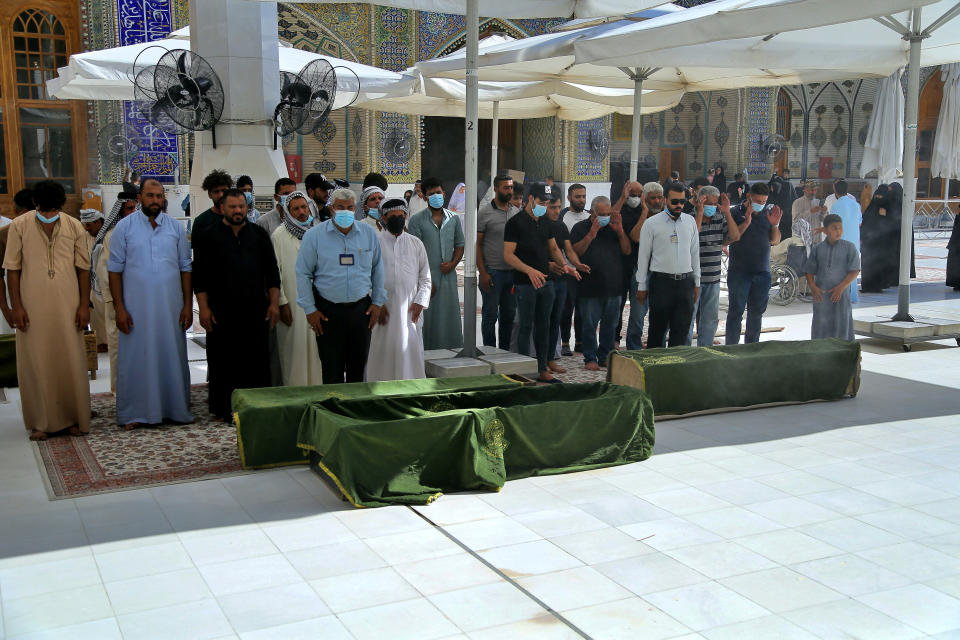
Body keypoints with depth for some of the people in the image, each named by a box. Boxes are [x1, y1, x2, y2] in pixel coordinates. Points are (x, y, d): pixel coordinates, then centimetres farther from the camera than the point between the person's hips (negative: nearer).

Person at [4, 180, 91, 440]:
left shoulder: (74, 227, 3)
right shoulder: (19, 226, -1)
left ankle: (75, 418, 14)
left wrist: (84, 305, 1)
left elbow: (83, 268, 6)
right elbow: (12, 269, 1)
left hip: (68, 306, 1)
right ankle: (41, 422, 12)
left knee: (72, 362, 4)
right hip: (32, 307, -1)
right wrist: (16, 306, -4)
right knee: (35, 363, 3)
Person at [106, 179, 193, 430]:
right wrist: (119, 308, -7)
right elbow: (115, 269, 0)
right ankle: (133, 413, 10)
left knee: (172, 356, 6)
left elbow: (185, 268, 8)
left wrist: (188, 305, 2)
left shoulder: (176, 228, 7)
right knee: (135, 358, 2)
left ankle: (175, 409, 16)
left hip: (170, 306, 2)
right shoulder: (124, 227, 1)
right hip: (136, 307, -2)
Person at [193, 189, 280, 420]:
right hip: (222, 312, -2)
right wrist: (203, 308, -6)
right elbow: (199, 276, 2)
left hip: (255, 310, 2)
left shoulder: (259, 234, 10)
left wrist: (274, 303, 4)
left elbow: (272, 271, 11)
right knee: (224, 362, 2)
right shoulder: (210, 237, 4)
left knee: (257, 361, 3)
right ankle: (224, 409, 11)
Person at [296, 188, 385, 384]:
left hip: (361, 309, 2)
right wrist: (309, 309, -4)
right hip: (328, 312, -2)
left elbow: (377, 270, 13)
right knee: (332, 370, 1)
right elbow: (303, 274, 0)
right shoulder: (314, 235, -2)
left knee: (358, 368, 9)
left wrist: (377, 302, 8)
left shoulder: (368, 234, 6)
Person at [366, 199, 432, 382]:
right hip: (384, 309, -2)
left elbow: (425, 278, 12)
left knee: (411, 352, 2)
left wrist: (420, 302, -1)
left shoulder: (416, 244, 12)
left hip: (410, 310, 2)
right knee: (383, 354, -1)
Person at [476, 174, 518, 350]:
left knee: (509, 315, 10)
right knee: (490, 316, 1)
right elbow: (477, 244, -6)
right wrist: (483, 273, -12)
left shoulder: (516, 212, 11)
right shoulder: (484, 213, -4)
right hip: (493, 272, -5)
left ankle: (505, 351, 21)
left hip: (513, 272, 5)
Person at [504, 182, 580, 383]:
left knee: (543, 326, 10)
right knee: (526, 327, -2)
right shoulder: (515, 223, -8)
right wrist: (529, 270, -26)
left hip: (545, 282, 7)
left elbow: (553, 248, 22)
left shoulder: (545, 223, 14)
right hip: (525, 283, -7)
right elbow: (508, 255, -14)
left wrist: (564, 265, 3)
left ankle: (543, 370, 17)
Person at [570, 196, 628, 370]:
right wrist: (591, 235, -19)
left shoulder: (614, 228, 13)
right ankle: (590, 358, 8)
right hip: (590, 287, -3)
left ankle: (606, 357, 19)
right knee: (589, 324, 0)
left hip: (613, 287, 3)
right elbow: (575, 251, -9)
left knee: (610, 324, 9)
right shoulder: (580, 228, 3)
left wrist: (620, 231, -6)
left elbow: (627, 251, 7)